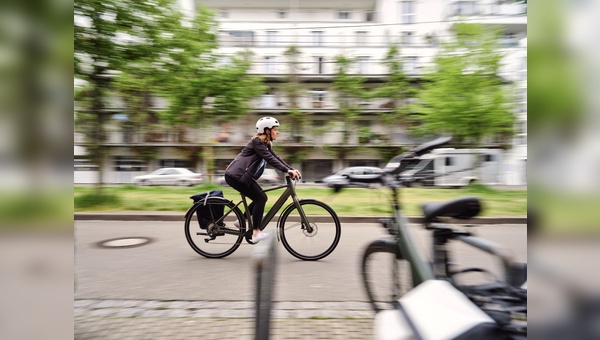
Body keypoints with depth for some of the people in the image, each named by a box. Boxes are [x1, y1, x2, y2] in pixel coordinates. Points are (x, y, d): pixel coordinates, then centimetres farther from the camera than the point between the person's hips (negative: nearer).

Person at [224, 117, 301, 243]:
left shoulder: (266, 144, 12)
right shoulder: (257, 142, -16)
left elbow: (276, 158, 6)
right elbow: (269, 159, -27)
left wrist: (292, 169, -6)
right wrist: (287, 171, -33)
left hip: (240, 175, 10)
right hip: (235, 175, -10)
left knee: (261, 198, 6)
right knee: (260, 198, -14)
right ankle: (256, 233, -8)